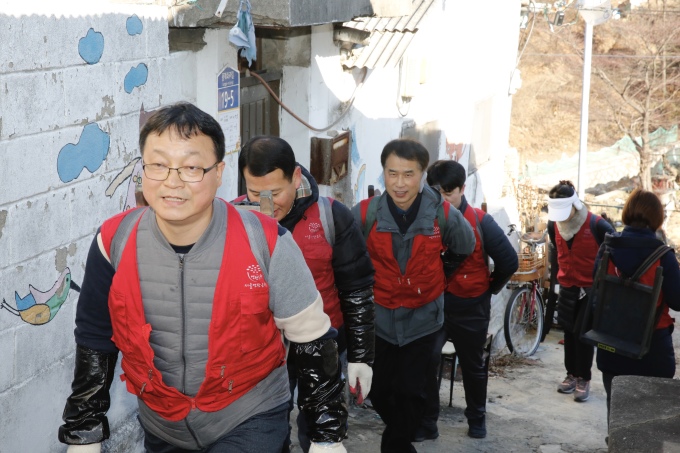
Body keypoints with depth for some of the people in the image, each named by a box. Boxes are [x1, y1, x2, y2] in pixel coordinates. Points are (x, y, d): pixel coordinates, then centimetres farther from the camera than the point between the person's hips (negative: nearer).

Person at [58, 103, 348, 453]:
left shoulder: (265, 242, -20)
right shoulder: (114, 242, -13)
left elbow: (313, 339, -9)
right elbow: (95, 342, 1)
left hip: (251, 420, -3)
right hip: (160, 425, 3)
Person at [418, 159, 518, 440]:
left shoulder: (480, 222, -10)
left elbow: (509, 261, -4)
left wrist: (490, 288, 4)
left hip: (470, 308, 0)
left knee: (473, 366, 15)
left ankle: (477, 420, 33)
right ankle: (426, 424, 9)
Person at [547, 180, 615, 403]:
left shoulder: (596, 225, -21)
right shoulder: (554, 224, -5)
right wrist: (554, 274, 18)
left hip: (593, 288, -5)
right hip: (567, 287, 5)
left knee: (583, 333, -4)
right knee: (569, 332, 11)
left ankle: (583, 379, 9)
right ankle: (572, 374, 24)